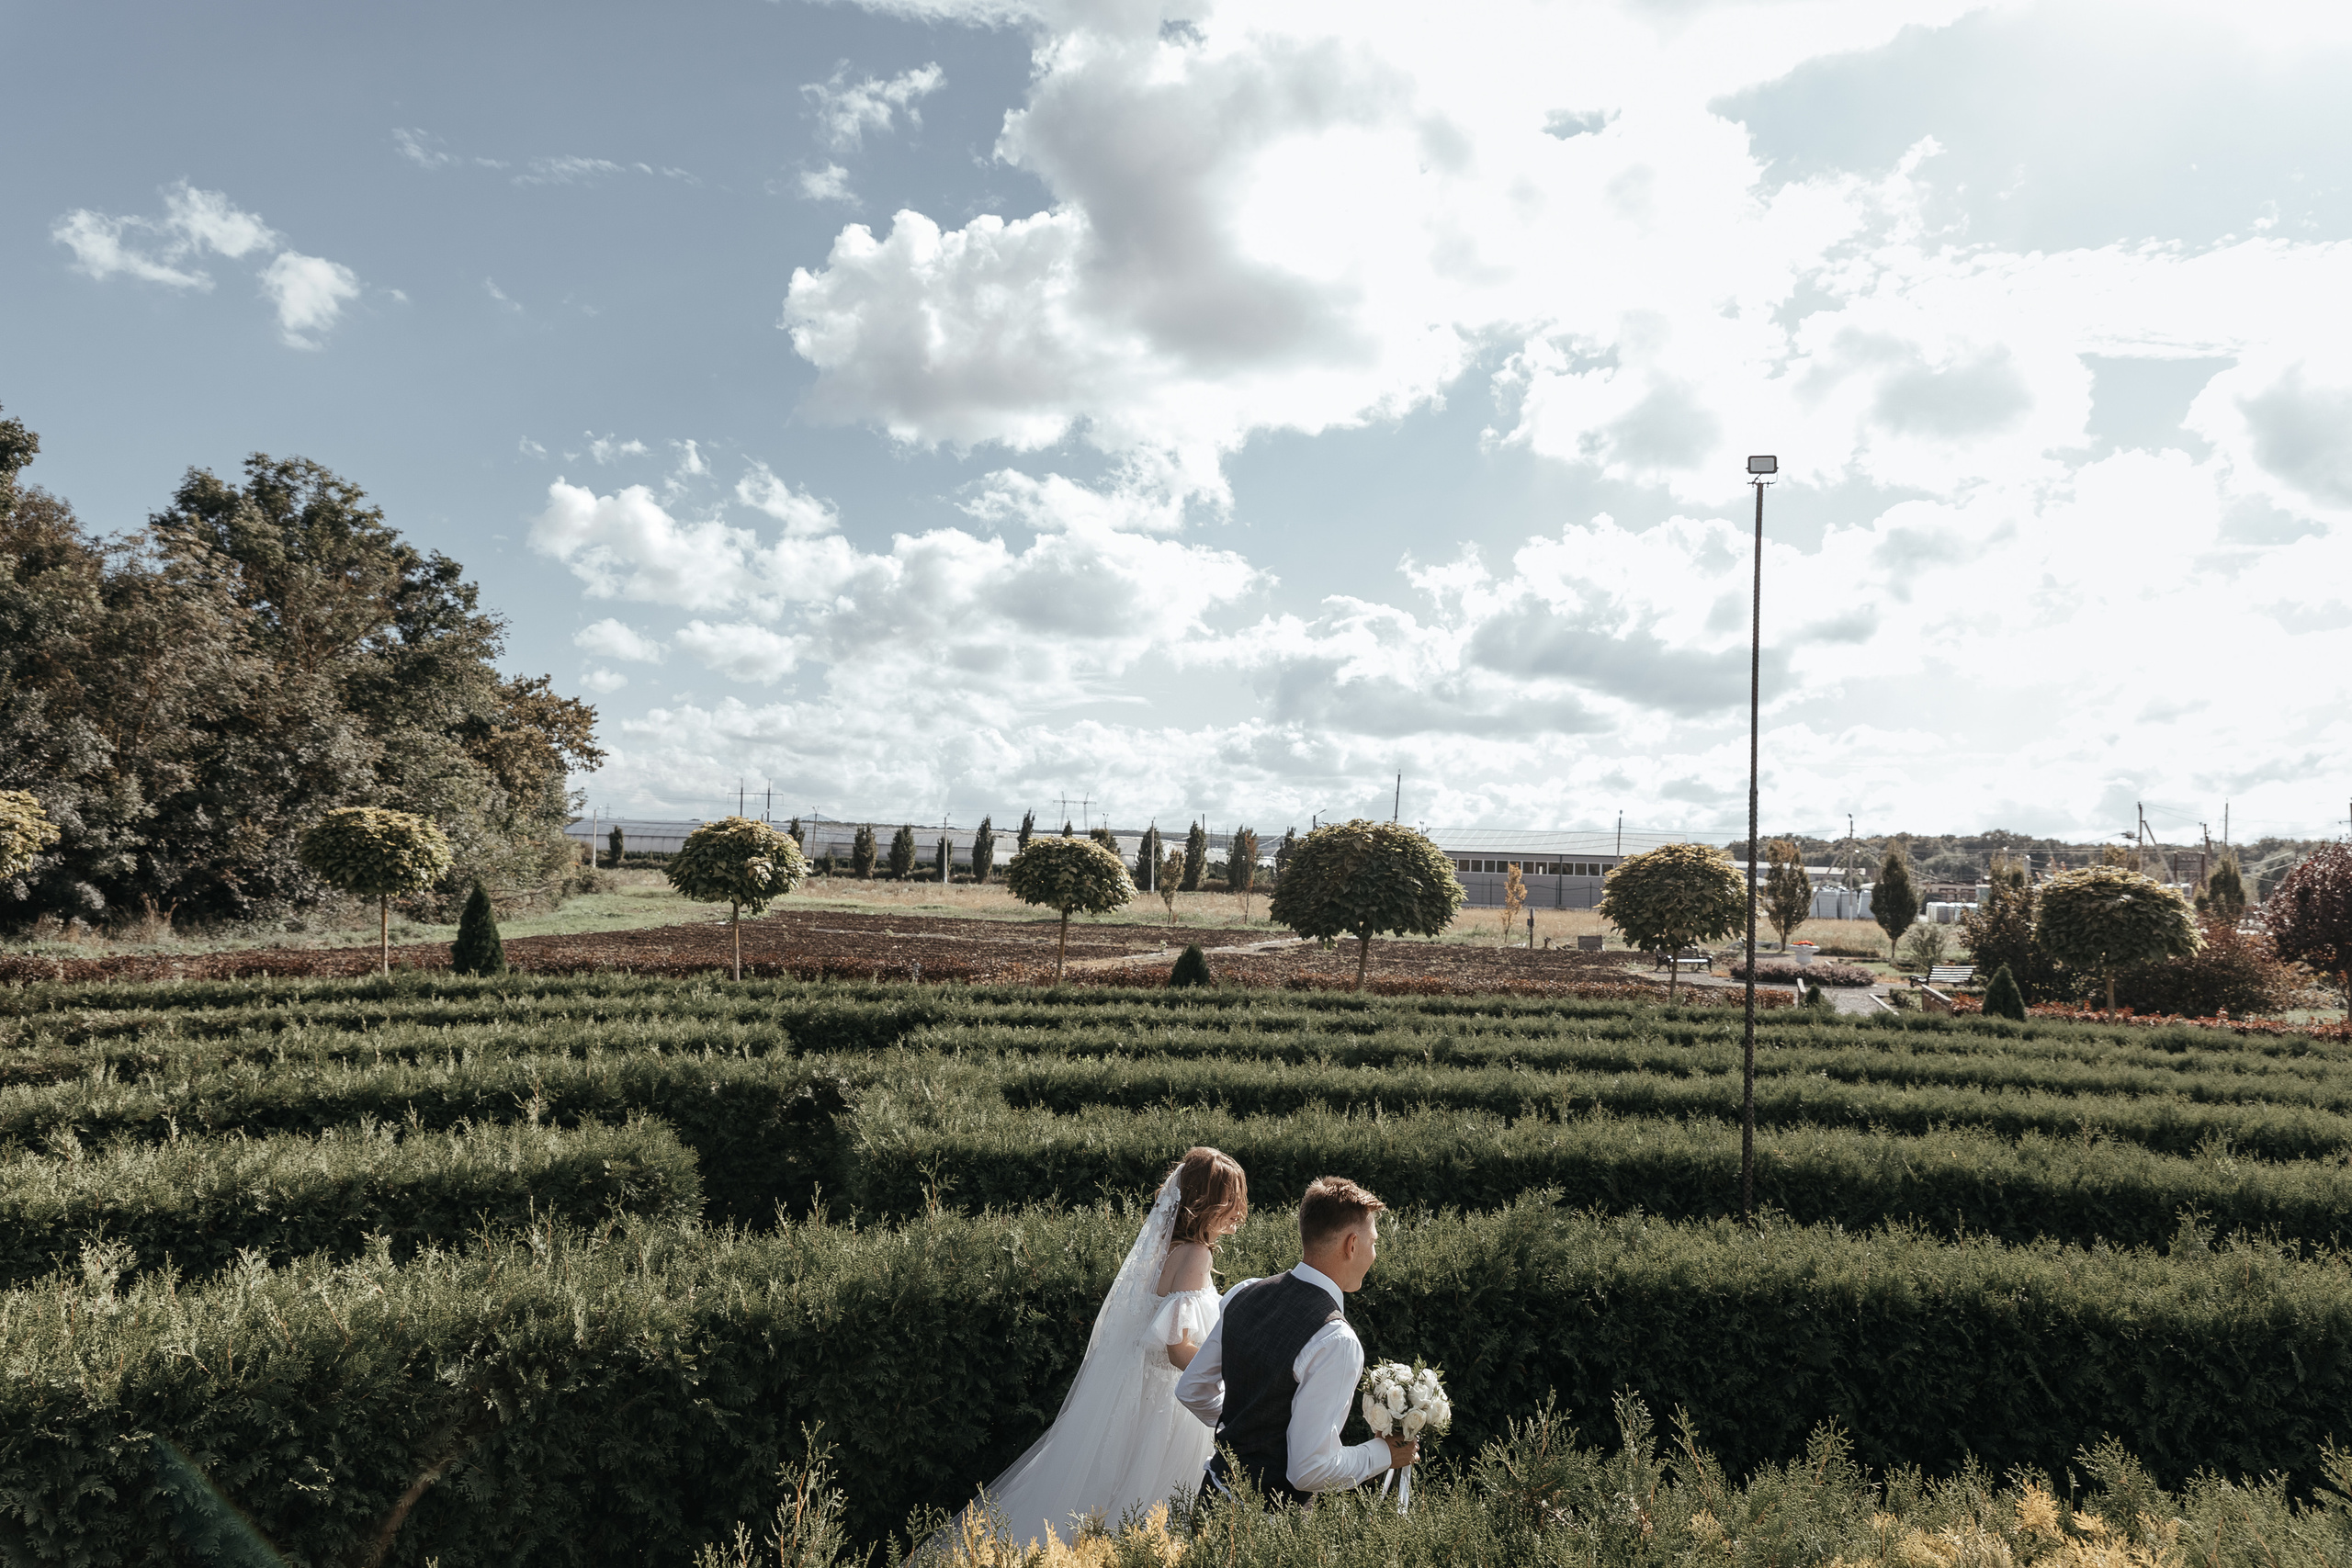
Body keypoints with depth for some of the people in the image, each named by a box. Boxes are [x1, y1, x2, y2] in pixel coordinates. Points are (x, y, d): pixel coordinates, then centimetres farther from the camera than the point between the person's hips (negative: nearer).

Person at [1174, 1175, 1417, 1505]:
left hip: (1214, 1490, 8)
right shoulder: (1337, 1342, -25)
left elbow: (1192, 1391, 9)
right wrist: (1384, 1454, -8)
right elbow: (1310, 1470, -24)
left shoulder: (1243, 1294, -2)